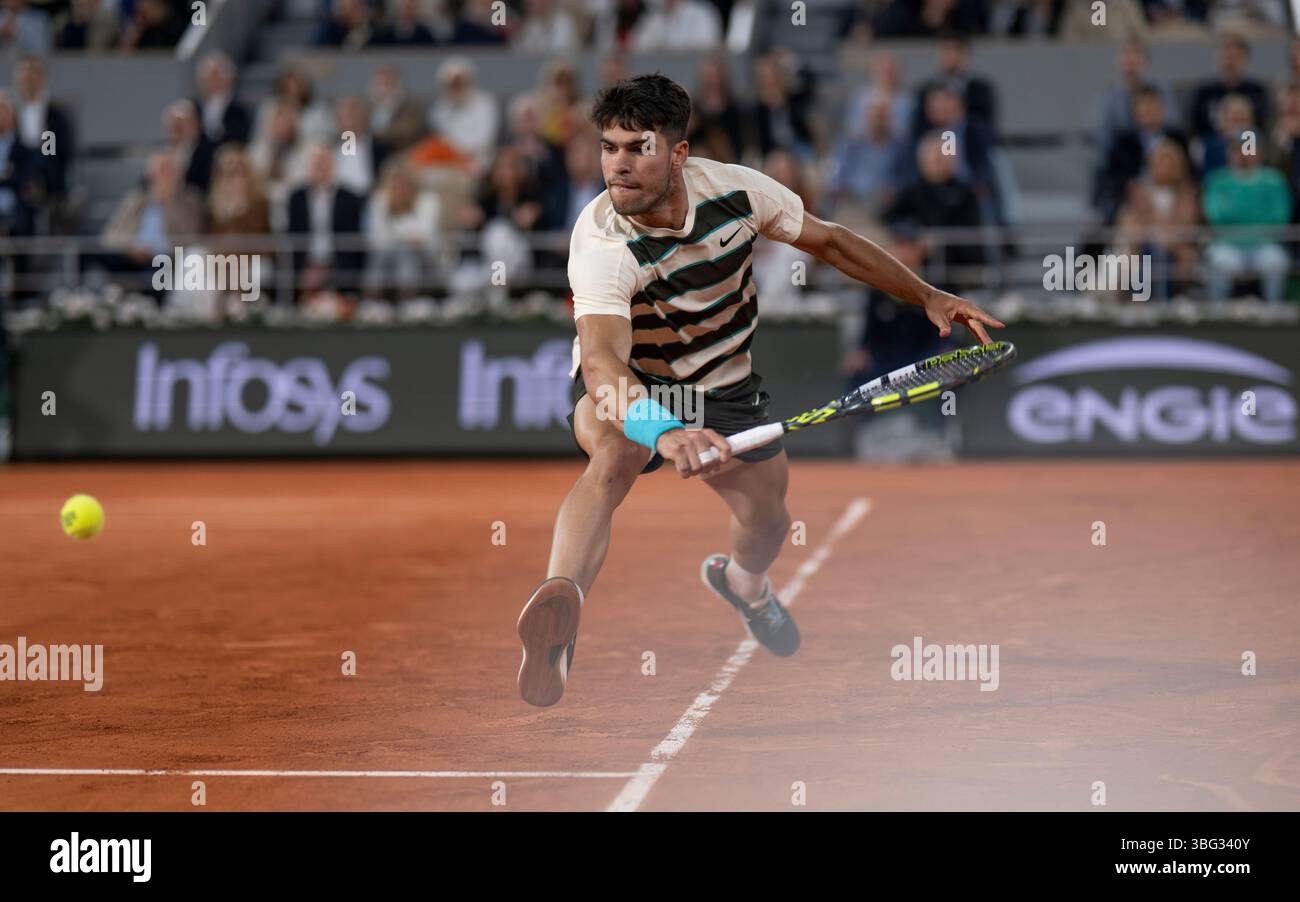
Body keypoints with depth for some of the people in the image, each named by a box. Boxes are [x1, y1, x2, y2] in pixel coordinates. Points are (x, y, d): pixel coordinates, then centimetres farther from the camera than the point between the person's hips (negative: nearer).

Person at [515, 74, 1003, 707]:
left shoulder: (733, 188, -20)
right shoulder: (602, 244, -33)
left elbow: (828, 241, -1)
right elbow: (601, 357, -49)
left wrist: (927, 297, -1)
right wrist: (664, 431, -68)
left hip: (723, 387, 5)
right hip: (627, 388, -5)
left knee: (768, 523, 12)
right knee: (614, 457, -37)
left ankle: (743, 582, 52)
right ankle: (558, 609, -58)